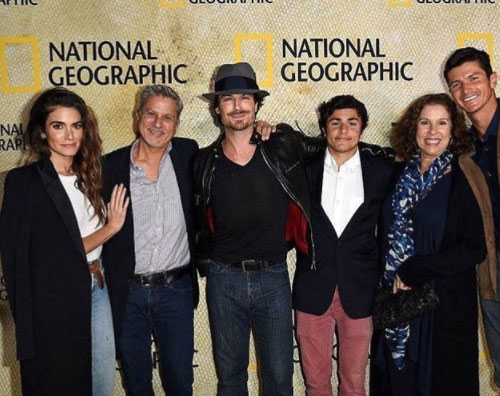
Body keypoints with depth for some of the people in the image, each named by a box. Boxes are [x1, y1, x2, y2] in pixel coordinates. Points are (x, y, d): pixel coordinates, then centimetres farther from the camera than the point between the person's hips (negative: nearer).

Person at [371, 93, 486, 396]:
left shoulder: (464, 180, -9)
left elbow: (475, 249, -12)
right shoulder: (399, 176, 3)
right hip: (397, 300, 4)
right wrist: (393, 276, -4)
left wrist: (413, 271, -15)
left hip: (444, 303, -4)